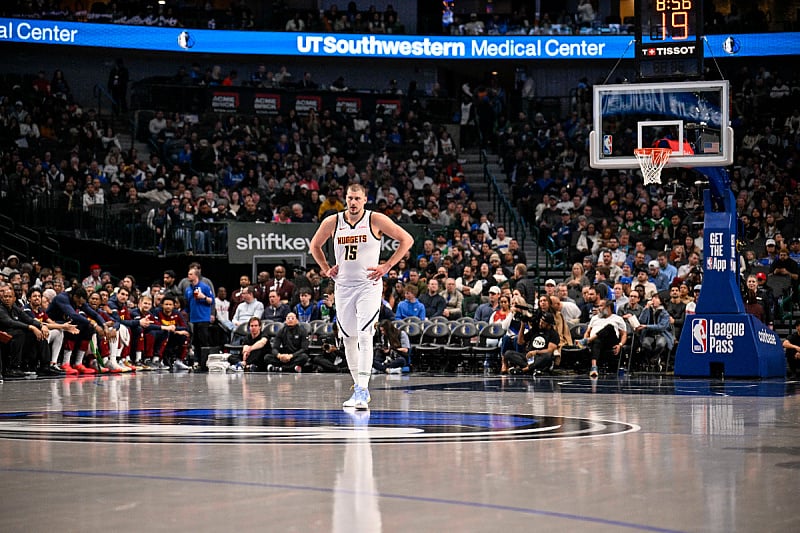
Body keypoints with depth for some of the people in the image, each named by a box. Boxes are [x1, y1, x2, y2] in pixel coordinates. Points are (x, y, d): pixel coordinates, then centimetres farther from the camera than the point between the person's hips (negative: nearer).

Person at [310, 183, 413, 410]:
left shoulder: (376, 220, -8)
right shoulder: (332, 222, 2)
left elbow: (407, 240, -5)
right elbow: (315, 245, 20)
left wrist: (387, 266, -9)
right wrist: (326, 269, 9)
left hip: (369, 285, -4)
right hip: (343, 286, 4)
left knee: (364, 336, -16)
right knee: (348, 339, 9)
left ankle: (362, 390, -20)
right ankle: (360, 390, 21)